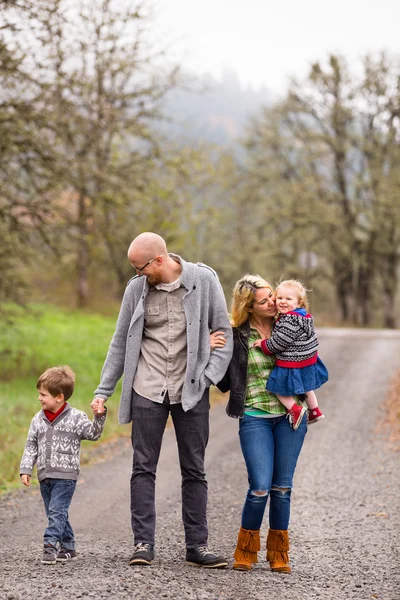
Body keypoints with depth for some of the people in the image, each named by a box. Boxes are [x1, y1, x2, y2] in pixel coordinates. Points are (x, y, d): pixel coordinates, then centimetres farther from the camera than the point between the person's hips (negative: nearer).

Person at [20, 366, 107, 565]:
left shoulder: (76, 418, -7)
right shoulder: (38, 419, 6)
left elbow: (93, 434, -6)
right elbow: (31, 446, 9)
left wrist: (99, 416, -21)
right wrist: (25, 470, 3)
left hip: (65, 475, -6)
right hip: (45, 475, 6)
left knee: (56, 511, -14)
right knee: (55, 513, 11)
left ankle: (51, 546, -17)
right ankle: (68, 548, 21)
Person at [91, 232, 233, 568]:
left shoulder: (203, 280, -4)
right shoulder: (137, 289, 2)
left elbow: (223, 331, 2)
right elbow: (121, 343, 9)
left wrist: (210, 376, -9)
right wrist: (103, 391, 7)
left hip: (191, 391, -1)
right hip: (148, 389, 1)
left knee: (194, 470, 5)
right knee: (144, 467, 0)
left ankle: (197, 545, 10)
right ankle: (143, 543, 4)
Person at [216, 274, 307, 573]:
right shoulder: (237, 336, -5)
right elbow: (225, 383, 0)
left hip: (290, 416, 2)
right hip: (255, 418, -2)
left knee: (282, 488, 6)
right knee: (260, 488, -10)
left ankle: (278, 552, 20)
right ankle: (246, 548, 12)